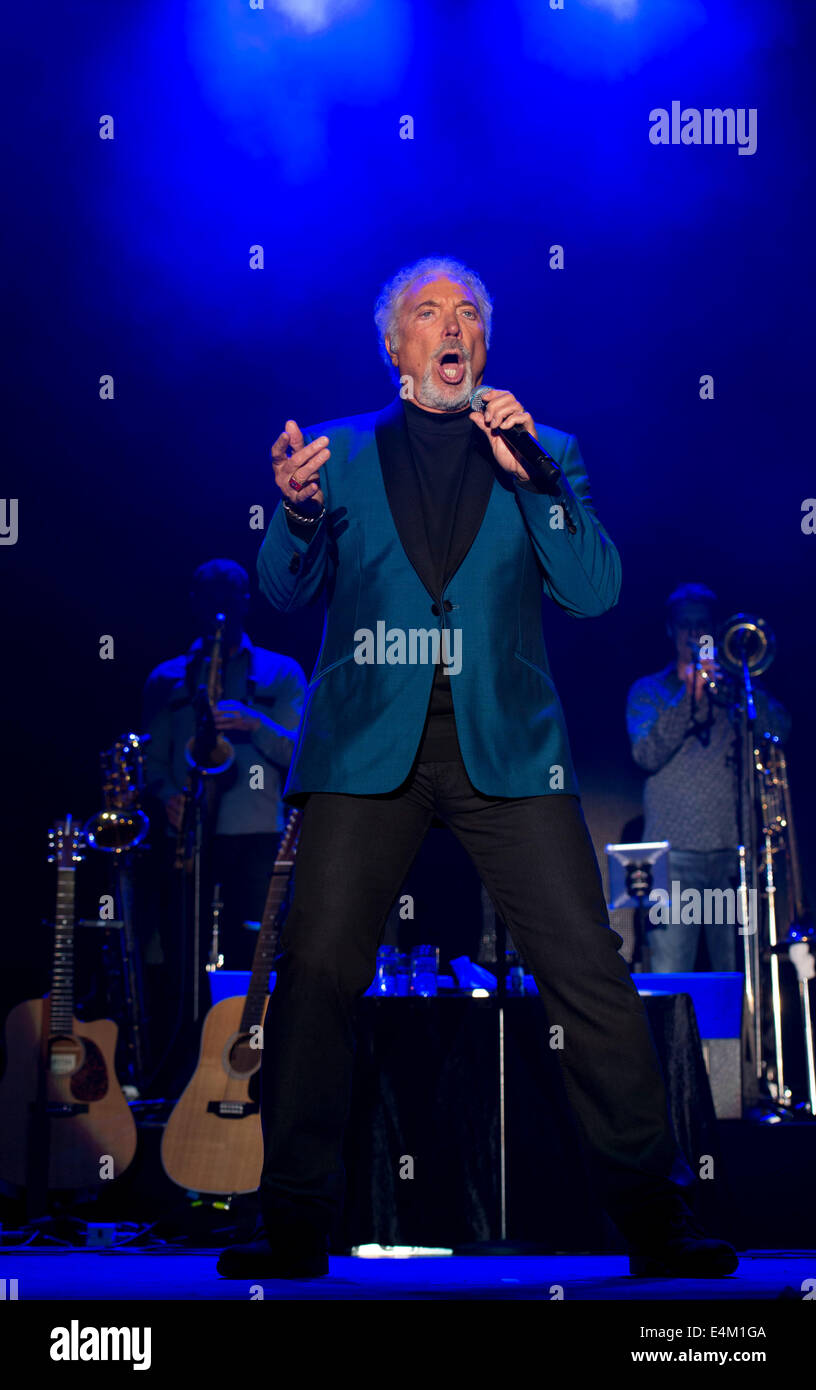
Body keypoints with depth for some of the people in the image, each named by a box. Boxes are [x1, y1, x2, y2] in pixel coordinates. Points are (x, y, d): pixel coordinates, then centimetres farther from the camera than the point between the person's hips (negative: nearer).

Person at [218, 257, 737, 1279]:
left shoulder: (543, 451, 15)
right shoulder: (342, 452, 14)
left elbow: (594, 591, 4)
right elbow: (284, 594, 7)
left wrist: (532, 478, -9)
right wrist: (299, 512, -14)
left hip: (505, 744, 0)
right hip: (369, 744, 0)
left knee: (592, 979, -7)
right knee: (315, 974, -6)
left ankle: (653, 1221, 6)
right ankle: (296, 1228, 8)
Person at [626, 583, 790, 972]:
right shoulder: (649, 691, 14)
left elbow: (779, 730, 3)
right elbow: (647, 754, -3)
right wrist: (689, 697, -13)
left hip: (731, 851, 2)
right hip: (676, 852, -2)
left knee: (736, 972, -1)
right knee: (668, 978, -10)